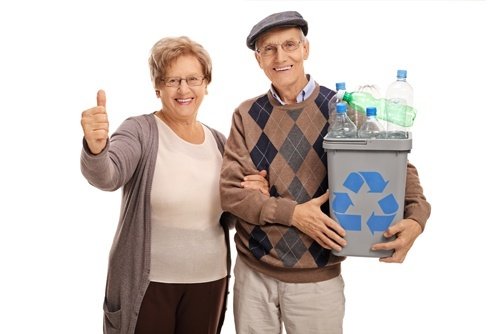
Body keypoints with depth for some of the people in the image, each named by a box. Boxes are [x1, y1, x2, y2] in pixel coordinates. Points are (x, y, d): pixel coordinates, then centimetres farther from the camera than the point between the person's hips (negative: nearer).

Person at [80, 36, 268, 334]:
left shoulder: (219, 141, 4)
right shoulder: (141, 131, -10)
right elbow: (107, 176, -30)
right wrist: (96, 148, -50)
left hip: (209, 281, 4)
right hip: (147, 282, -4)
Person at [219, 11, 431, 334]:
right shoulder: (247, 115, -1)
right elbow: (230, 191, -5)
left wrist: (415, 218, -21)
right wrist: (293, 213, -19)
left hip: (318, 279, -1)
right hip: (253, 272, 2)